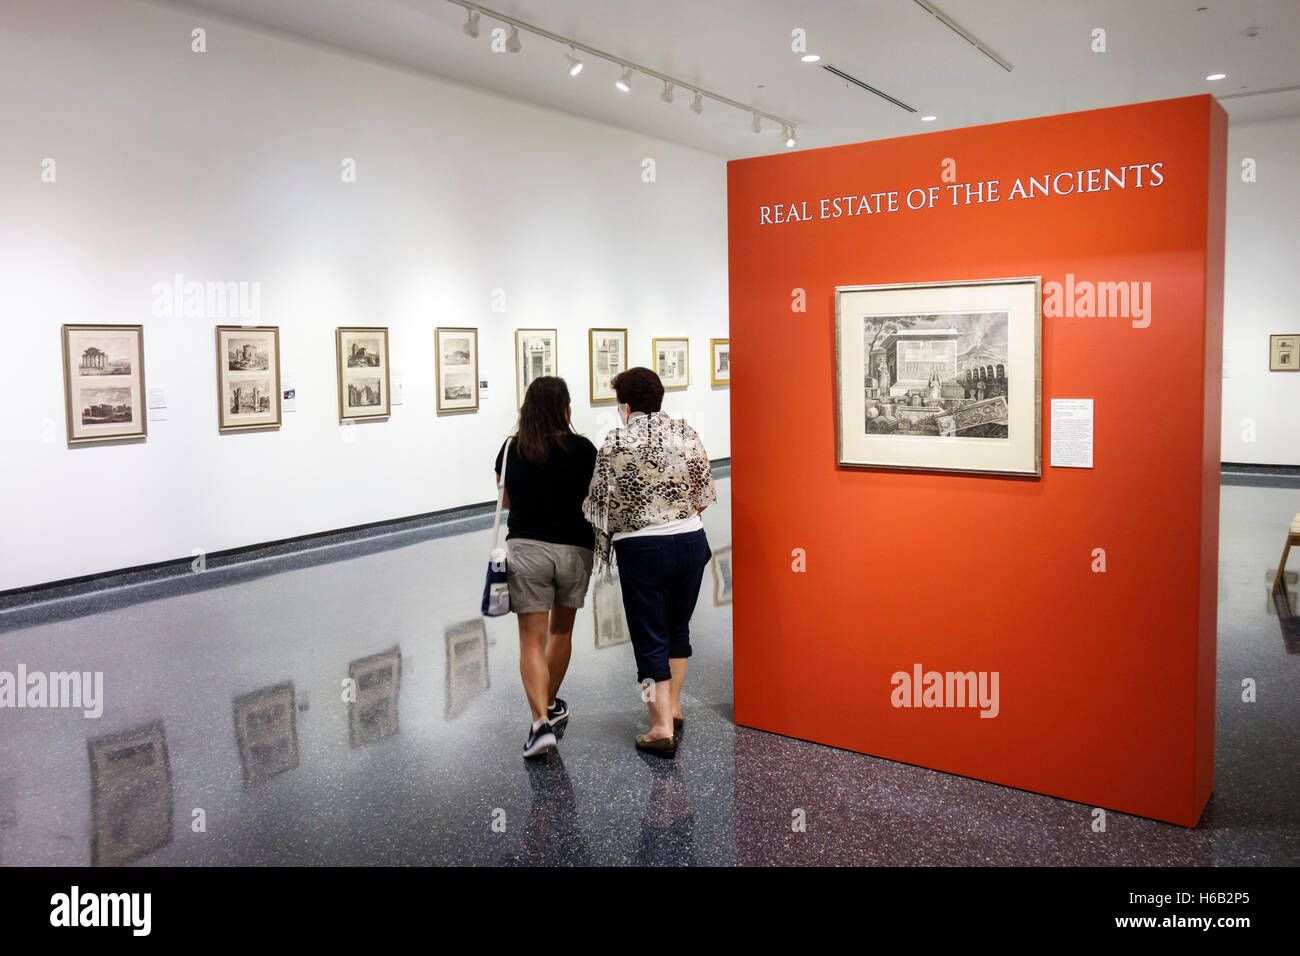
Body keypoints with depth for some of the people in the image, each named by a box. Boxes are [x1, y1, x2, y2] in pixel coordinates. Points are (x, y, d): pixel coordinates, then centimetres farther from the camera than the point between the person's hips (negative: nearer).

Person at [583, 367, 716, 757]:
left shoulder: (615, 443, -9)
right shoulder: (685, 433, 0)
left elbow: (601, 504, -4)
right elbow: (705, 490, 6)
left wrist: (604, 547, 14)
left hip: (641, 548, -4)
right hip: (691, 540, 4)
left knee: (650, 638, 5)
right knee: (679, 628, 20)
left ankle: (662, 728, 5)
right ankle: (674, 706, 33)